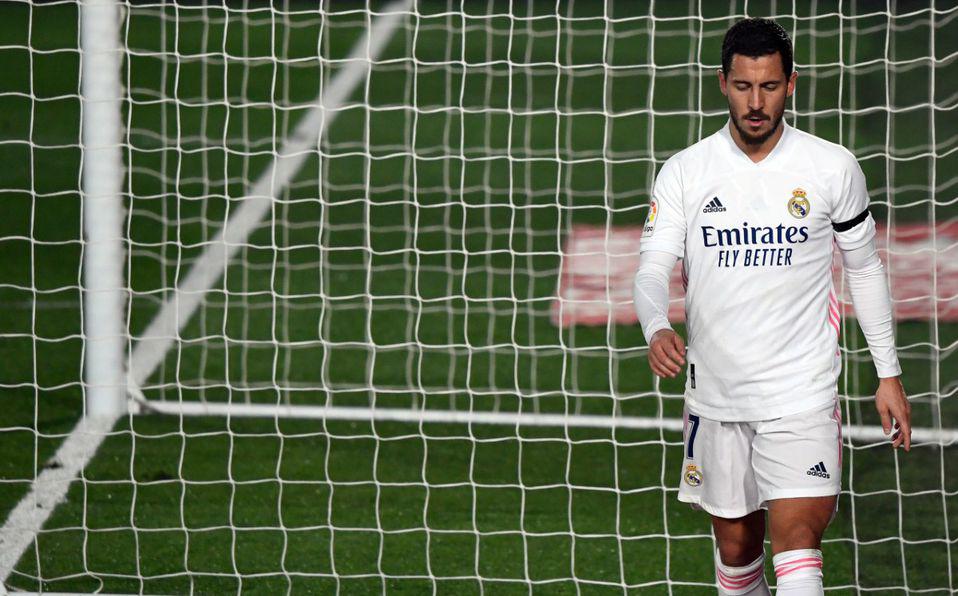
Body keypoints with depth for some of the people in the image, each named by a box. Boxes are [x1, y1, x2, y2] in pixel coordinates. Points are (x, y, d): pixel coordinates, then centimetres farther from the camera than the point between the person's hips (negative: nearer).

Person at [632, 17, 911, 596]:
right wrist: (658, 328, -28)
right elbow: (653, 267, -5)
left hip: (802, 392, -2)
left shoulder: (833, 168, -1)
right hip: (716, 395, 2)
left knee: (797, 539, -17)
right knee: (735, 545, 10)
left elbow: (865, 268, 10)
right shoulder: (684, 173, 0)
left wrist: (889, 374, 10)